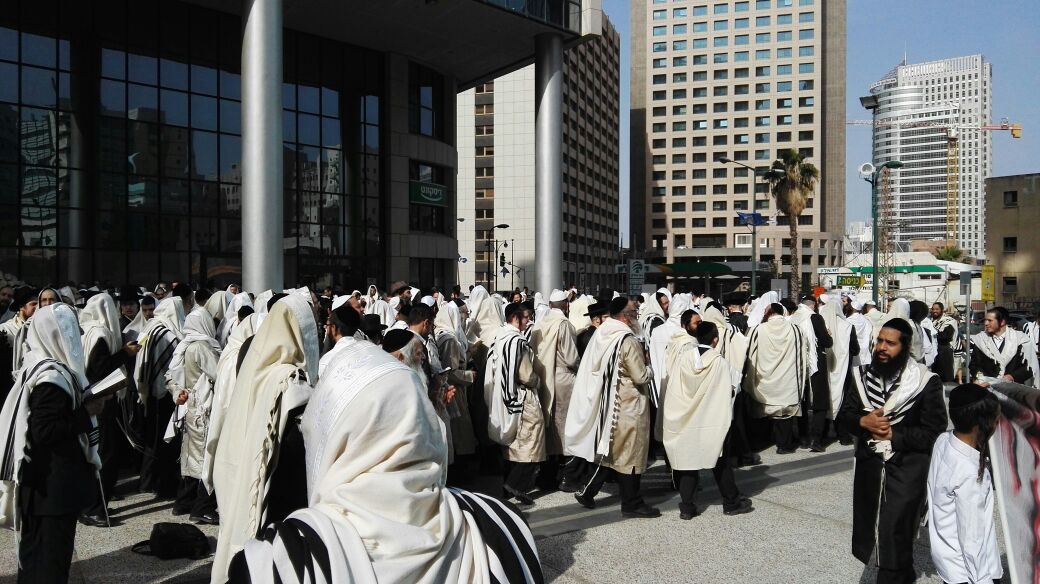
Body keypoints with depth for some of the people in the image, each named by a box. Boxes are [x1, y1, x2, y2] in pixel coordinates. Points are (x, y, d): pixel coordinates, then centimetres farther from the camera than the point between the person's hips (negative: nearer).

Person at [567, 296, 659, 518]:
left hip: (605, 401, 7)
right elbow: (641, 376, -19)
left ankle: (587, 490, 19)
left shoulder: (601, 335, 2)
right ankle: (631, 503, 14)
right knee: (629, 453, 4)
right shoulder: (628, 341, -20)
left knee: (609, 450, 18)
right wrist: (649, 370, 3)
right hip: (628, 406, -7)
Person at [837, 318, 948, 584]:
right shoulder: (863, 375, 3)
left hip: (906, 472, -6)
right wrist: (863, 421, -14)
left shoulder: (925, 381, -12)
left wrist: (893, 434, -17)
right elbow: (844, 415, 6)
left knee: (894, 539, -2)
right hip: (869, 467, 6)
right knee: (869, 530, 19)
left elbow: (934, 432, -13)